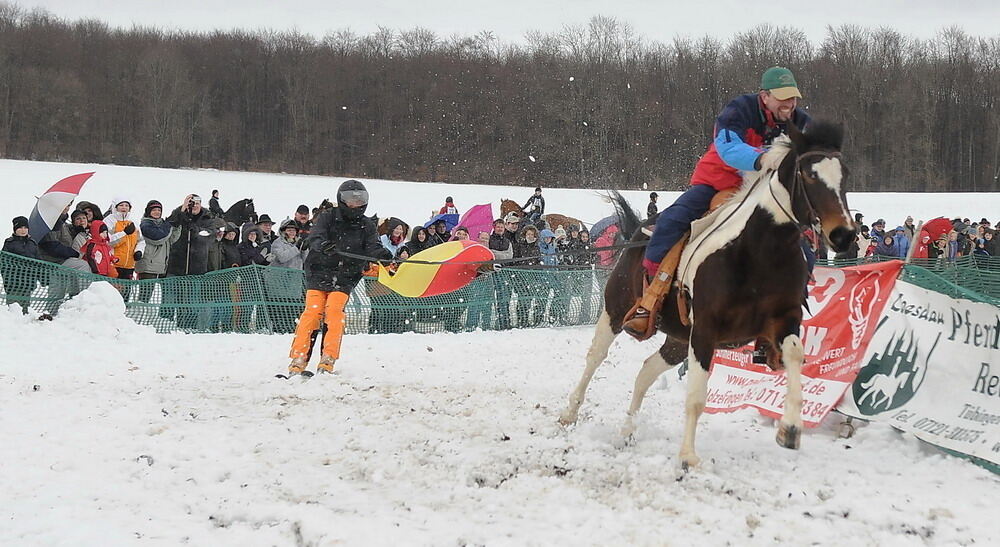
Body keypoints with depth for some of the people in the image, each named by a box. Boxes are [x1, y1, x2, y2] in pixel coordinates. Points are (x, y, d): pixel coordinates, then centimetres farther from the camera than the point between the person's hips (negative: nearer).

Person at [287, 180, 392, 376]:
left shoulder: (367, 225, 10)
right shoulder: (327, 218, 2)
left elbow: (372, 246, -4)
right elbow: (315, 237, -15)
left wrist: (381, 254, -29)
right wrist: (322, 245, -39)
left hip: (344, 279, 1)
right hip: (319, 273, -1)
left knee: (334, 311, -19)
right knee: (312, 311, -15)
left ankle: (328, 361, -16)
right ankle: (298, 360, -13)